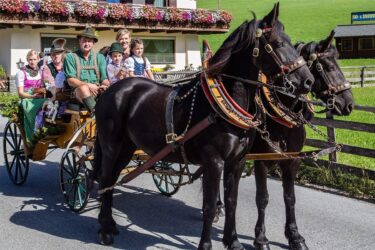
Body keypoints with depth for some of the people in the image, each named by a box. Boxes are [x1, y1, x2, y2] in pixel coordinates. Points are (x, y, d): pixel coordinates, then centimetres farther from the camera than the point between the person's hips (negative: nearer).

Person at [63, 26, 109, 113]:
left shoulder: (100, 57, 19)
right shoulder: (70, 57, 9)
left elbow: (104, 79, 11)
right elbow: (71, 81, -1)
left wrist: (105, 85, -14)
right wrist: (88, 85, -17)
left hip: (97, 91, 3)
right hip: (78, 91, -3)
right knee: (83, 88, -37)